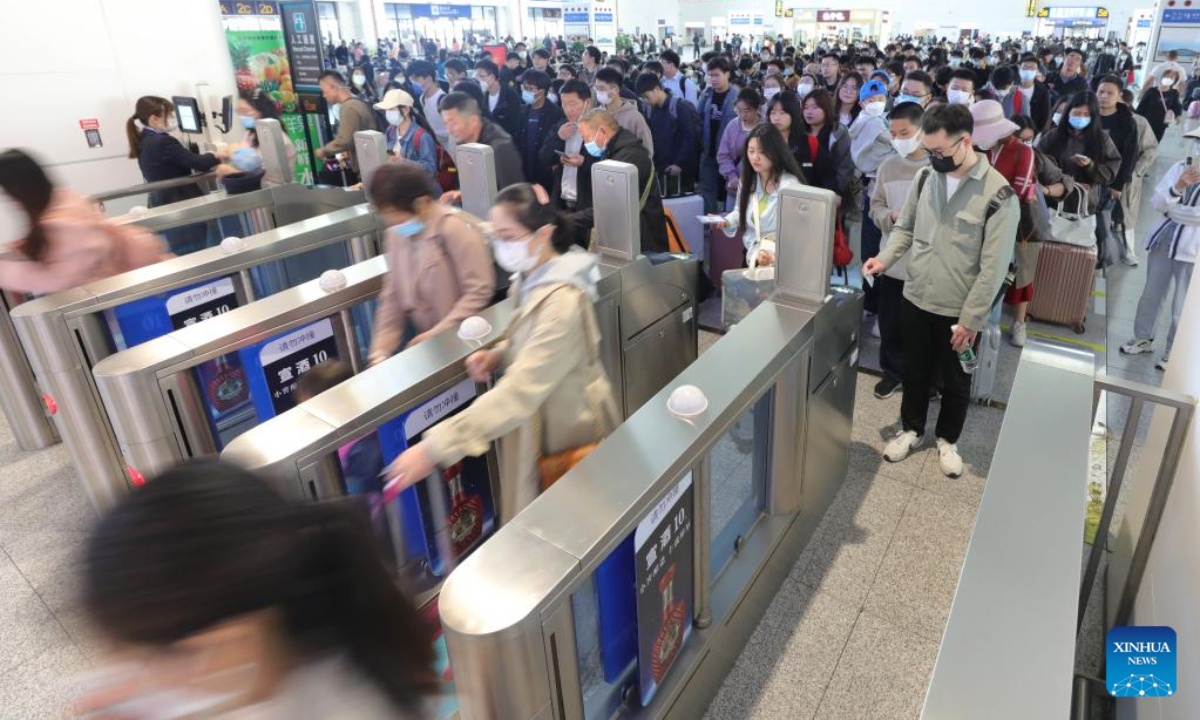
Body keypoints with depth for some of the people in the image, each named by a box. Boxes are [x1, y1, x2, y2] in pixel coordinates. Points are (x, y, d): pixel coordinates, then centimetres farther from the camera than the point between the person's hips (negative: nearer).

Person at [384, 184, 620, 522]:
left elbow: (519, 391, -38)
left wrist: (436, 447, -41)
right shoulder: (534, 277, -2)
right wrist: (499, 355, -6)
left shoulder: (562, 301, -31)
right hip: (545, 418, 8)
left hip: (568, 430, -8)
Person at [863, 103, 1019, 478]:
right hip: (915, 300, 4)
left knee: (956, 381, 16)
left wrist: (971, 319, -17)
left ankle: (947, 440, 37)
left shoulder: (998, 193, -18)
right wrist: (885, 258, -9)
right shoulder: (926, 177, -2)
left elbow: (993, 266, -17)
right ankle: (911, 430, 40)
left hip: (960, 312, -4)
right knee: (915, 372, 19)